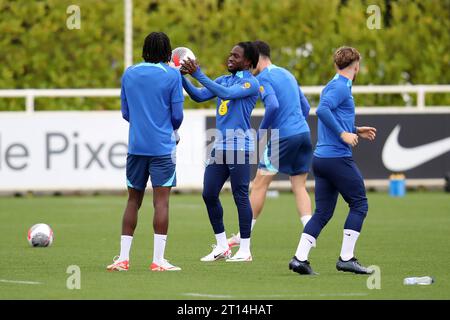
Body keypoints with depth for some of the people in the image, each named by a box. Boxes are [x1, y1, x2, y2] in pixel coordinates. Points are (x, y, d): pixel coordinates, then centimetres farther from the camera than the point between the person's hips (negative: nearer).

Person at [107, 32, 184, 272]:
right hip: (162, 147, -4)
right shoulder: (172, 75, -4)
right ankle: (158, 260, -9)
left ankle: (123, 258, 9)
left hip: (135, 146, 4)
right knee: (161, 200, -4)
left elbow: (125, 113, 11)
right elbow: (177, 115, -4)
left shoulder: (129, 74, 7)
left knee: (133, 200, 12)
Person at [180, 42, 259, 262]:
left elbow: (227, 93, -22)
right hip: (220, 146, 8)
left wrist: (198, 75, -24)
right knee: (209, 194, 4)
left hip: (239, 147, -8)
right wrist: (183, 77, -4)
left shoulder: (250, 83, -8)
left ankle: (245, 250, 4)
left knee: (240, 196, -3)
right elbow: (199, 96, 10)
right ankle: (222, 246, 15)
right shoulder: (224, 80, 16)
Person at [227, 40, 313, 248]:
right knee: (299, 187, 8)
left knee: (259, 184, 1)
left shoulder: (263, 78, -7)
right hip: (303, 133, 8)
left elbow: (273, 106, -22)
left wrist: (261, 130, -10)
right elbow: (305, 106, 22)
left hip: (283, 137, -8)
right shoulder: (286, 74, 20)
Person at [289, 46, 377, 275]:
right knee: (359, 204, 0)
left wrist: (355, 132, 26)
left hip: (320, 158, 9)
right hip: (338, 158, -9)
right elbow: (322, 110, -25)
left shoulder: (334, 86, 19)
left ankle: (300, 258, 0)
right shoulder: (341, 87, -10)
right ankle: (346, 258, -3)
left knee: (323, 212, 8)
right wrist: (343, 134, -23)